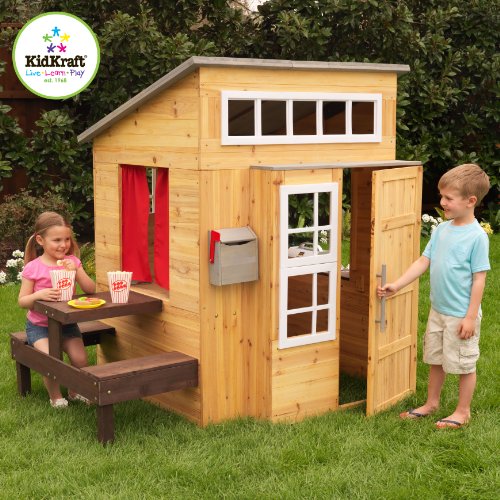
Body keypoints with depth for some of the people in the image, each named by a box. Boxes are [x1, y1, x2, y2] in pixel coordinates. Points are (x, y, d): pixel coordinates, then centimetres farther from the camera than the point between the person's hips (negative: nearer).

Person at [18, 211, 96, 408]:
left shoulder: (72, 261, -3)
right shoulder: (32, 268, -12)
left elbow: (91, 289, -8)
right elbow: (22, 301, -8)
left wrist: (75, 271, -23)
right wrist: (39, 294, -28)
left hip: (66, 322, 3)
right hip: (39, 325, -3)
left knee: (80, 358, -15)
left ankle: (75, 391, 15)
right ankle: (55, 397, 4)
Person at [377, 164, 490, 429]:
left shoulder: (477, 236, -17)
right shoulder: (441, 230, 2)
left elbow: (479, 278, -16)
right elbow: (423, 261, 6)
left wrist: (471, 316, -16)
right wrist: (396, 285, -1)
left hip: (461, 315, -7)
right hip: (438, 310, 7)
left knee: (464, 364, 8)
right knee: (435, 359, 20)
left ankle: (463, 411, 25)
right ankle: (431, 403, 37)